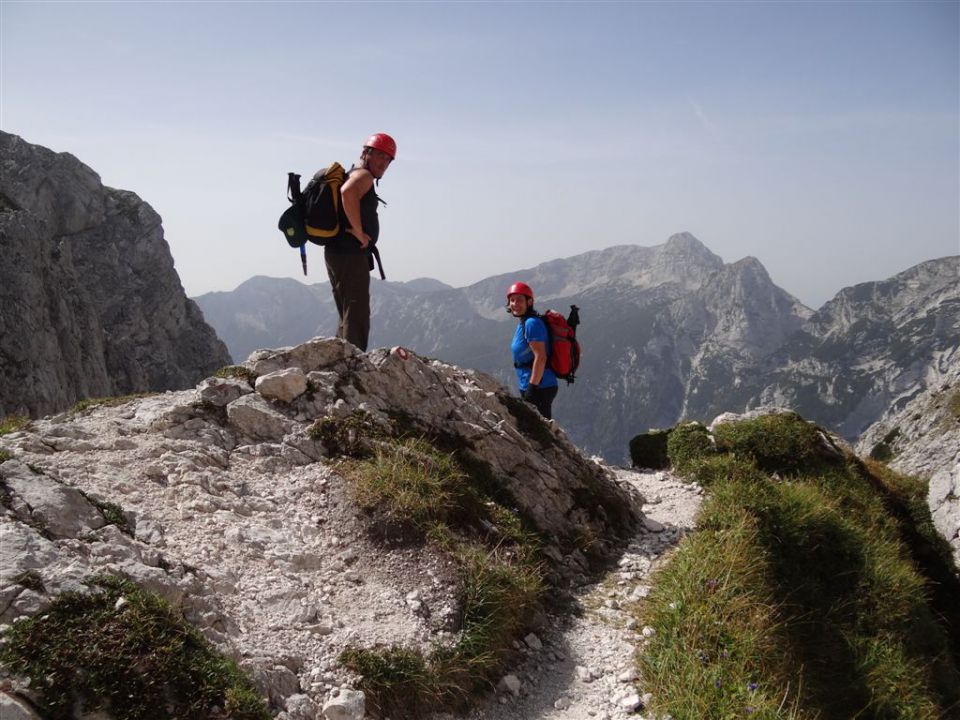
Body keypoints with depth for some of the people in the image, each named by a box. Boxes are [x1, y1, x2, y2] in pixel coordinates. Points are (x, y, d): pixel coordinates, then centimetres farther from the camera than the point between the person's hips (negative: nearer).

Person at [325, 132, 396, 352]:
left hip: (340, 253, 11)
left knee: (349, 319, 16)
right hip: (349, 254, -11)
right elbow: (347, 191, -33)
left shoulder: (353, 175, 22)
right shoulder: (363, 175, -10)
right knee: (356, 318, -12)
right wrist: (358, 231, -26)